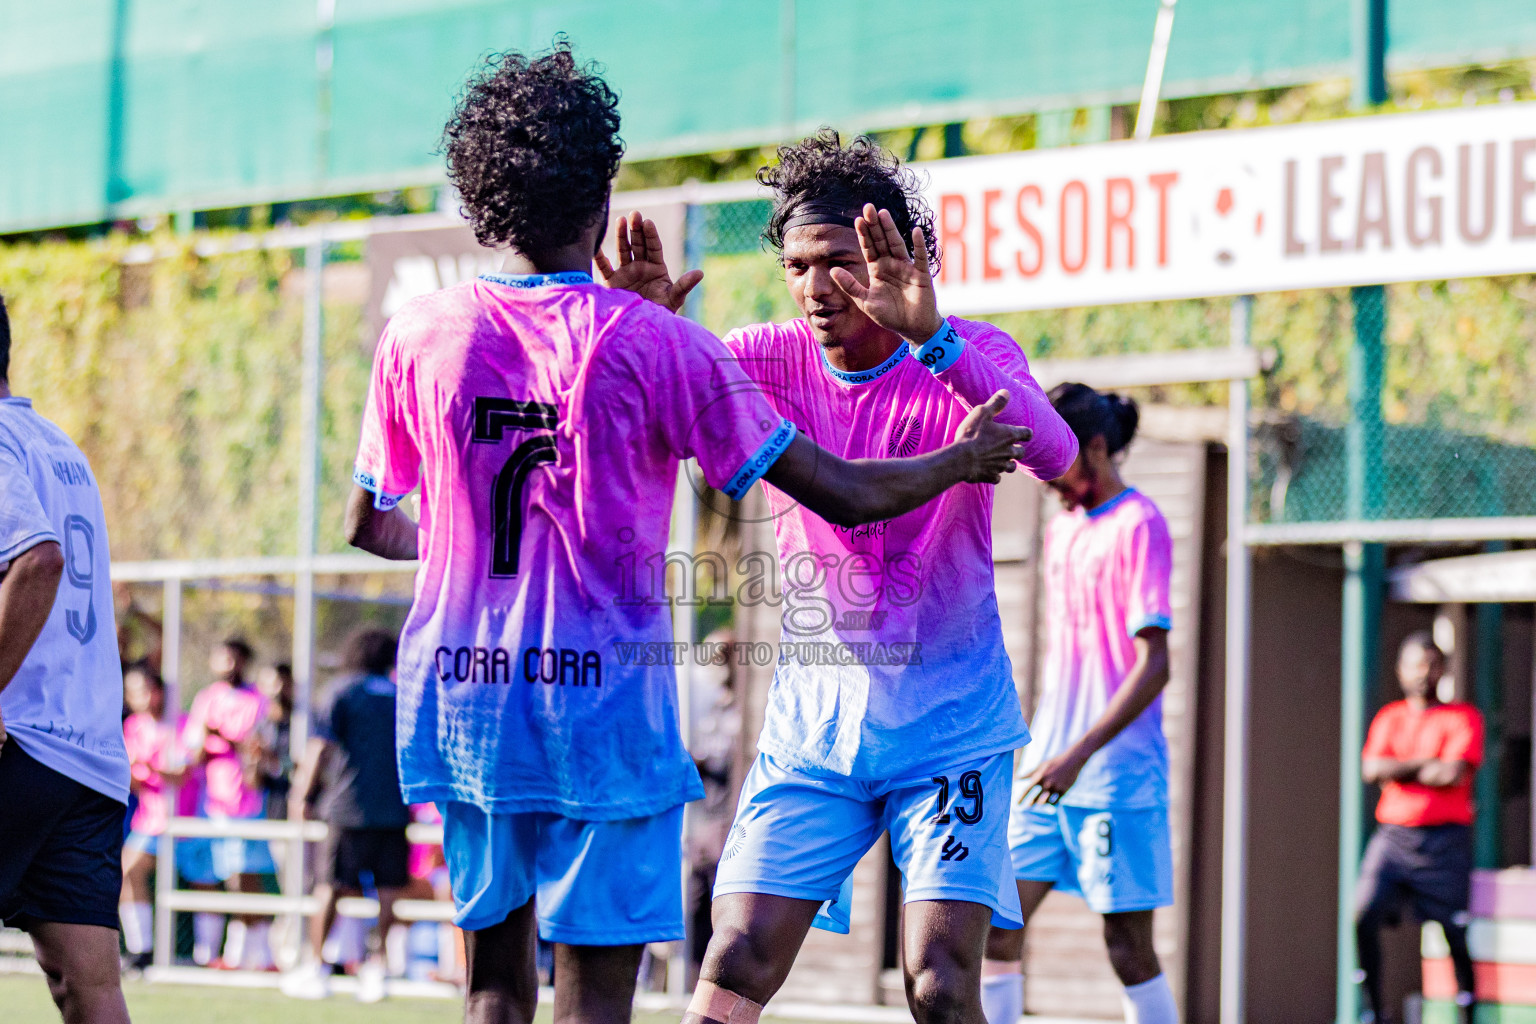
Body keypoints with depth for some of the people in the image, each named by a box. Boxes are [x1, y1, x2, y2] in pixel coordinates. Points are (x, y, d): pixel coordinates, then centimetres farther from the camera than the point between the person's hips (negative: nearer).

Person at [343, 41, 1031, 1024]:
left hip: (458, 701, 4)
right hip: (604, 704, -4)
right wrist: (960, 460, 14)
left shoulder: (418, 334, 0)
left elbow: (368, 523, 14)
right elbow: (845, 494, -5)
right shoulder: (660, 345, -9)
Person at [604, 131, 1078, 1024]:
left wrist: (929, 334, -44)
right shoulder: (774, 360, -1)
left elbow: (1054, 453, -30)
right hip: (811, 725, 3)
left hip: (950, 726, -2)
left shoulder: (970, 358, -9)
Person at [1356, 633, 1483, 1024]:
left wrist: (1397, 770, -1)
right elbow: (1371, 769, 0)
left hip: (1445, 839, -3)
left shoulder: (1463, 718, 4)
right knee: (1364, 915, -14)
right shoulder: (1388, 718, 15)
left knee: (1455, 934, -5)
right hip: (1392, 834, 3)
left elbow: (1454, 773, -11)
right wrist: (1427, 765, -6)